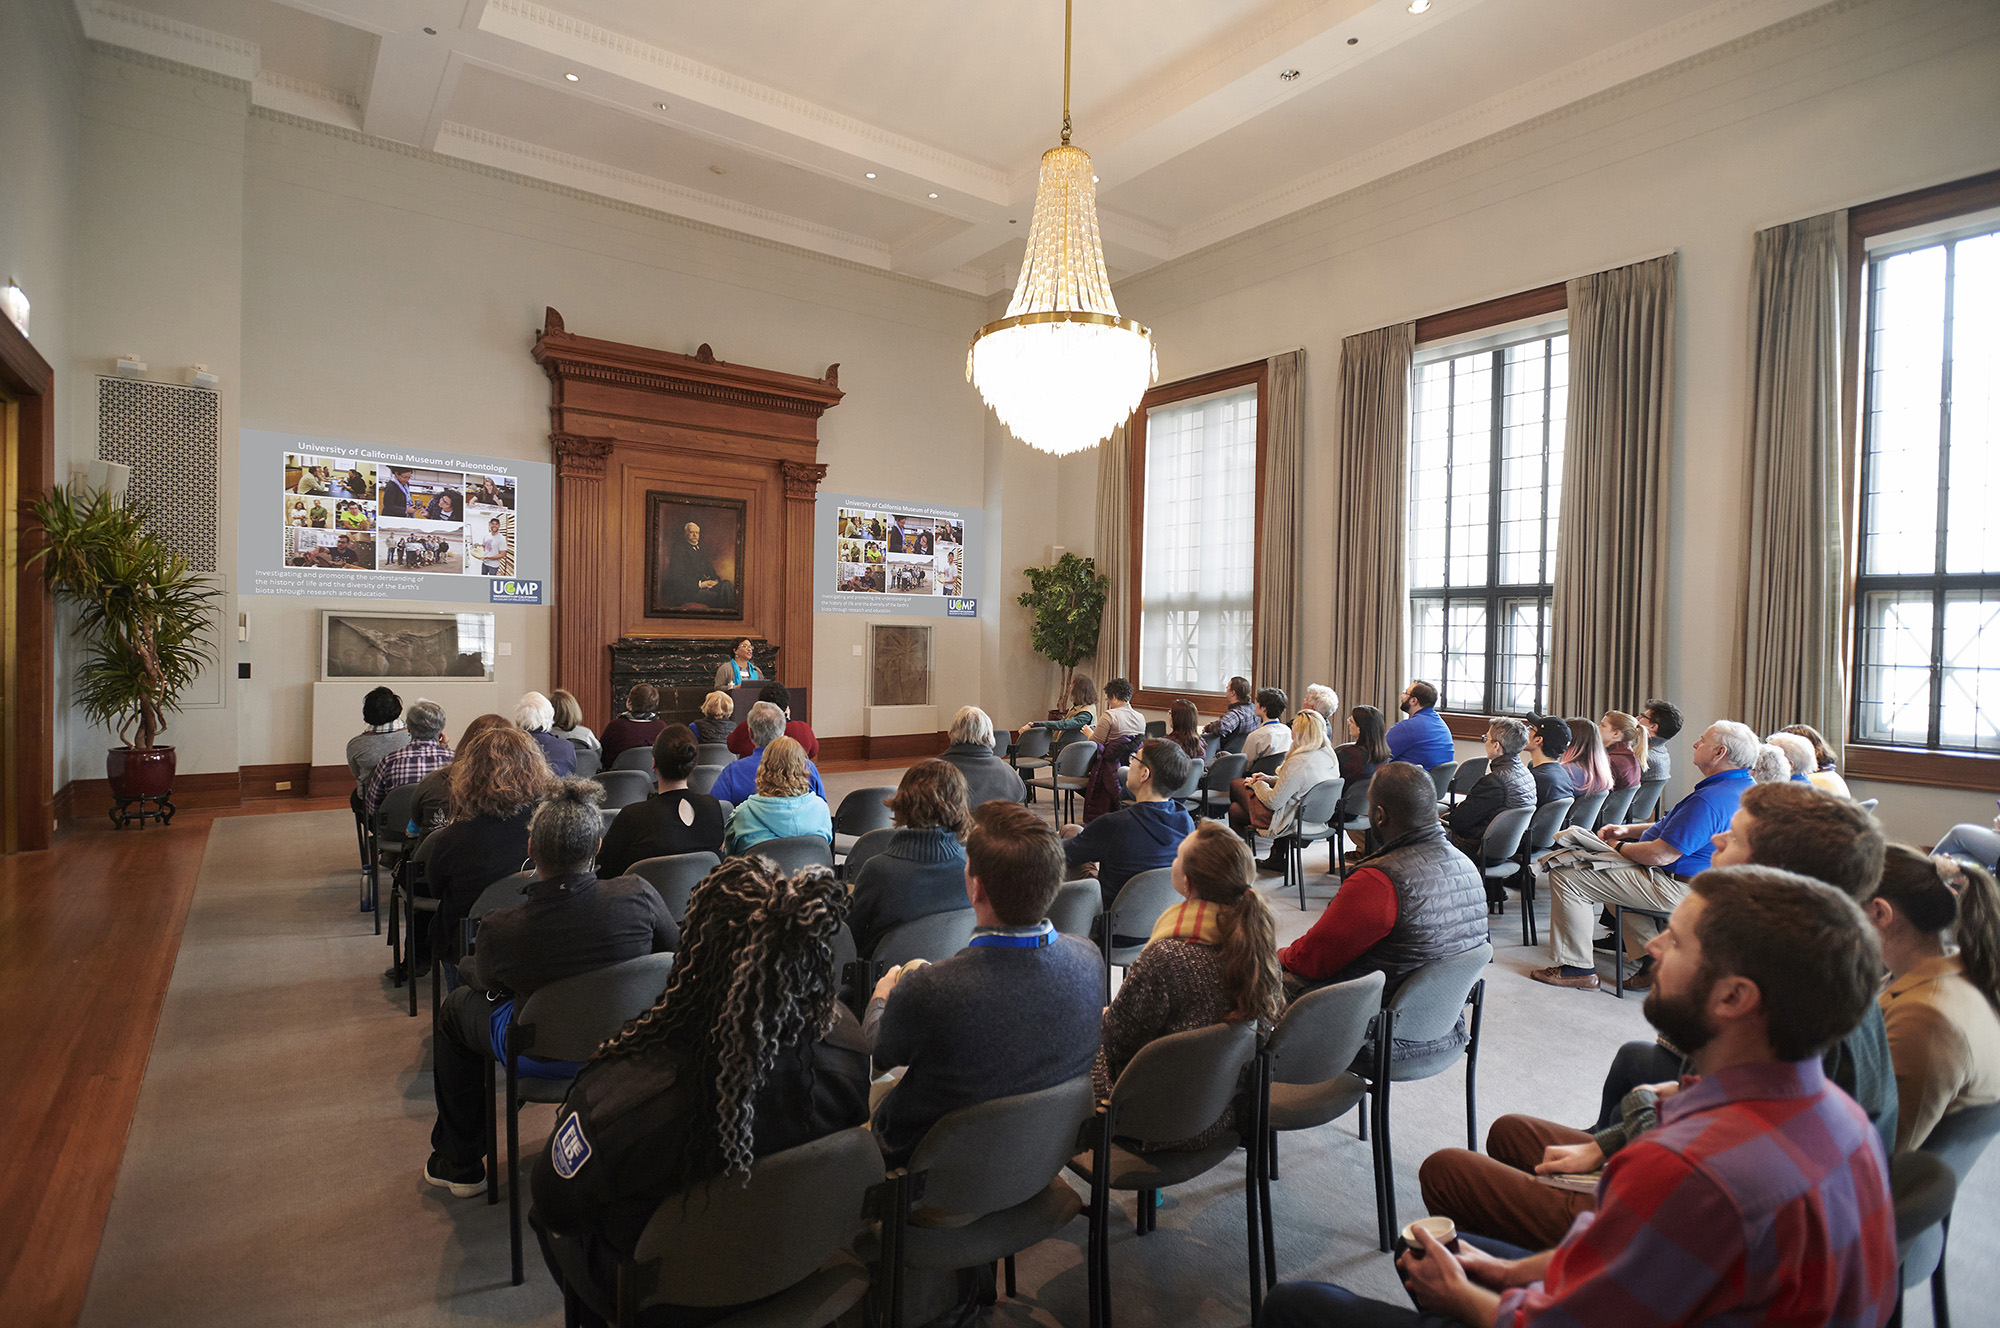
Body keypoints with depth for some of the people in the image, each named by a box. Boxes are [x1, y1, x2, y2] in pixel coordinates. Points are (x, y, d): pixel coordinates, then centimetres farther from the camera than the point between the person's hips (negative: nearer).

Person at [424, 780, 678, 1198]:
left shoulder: (500, 931, -26)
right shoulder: (638, 896, -25)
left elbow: (486, 982, -2)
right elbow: (676, 954, -5)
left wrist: (468, 967, 23)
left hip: (543, 1057, -2)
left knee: (453, 1008, 25)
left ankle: (460, 1164, 38)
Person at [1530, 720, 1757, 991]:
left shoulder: (1710, 800, -28)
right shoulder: (1744, 786, 8)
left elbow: (1660, 855, -28)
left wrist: (1619, 846, -9)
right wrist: (1628, 830, 10)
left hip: (1676, 888, -11)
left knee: (1567, 875, -14)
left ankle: (1575, 968, -5)